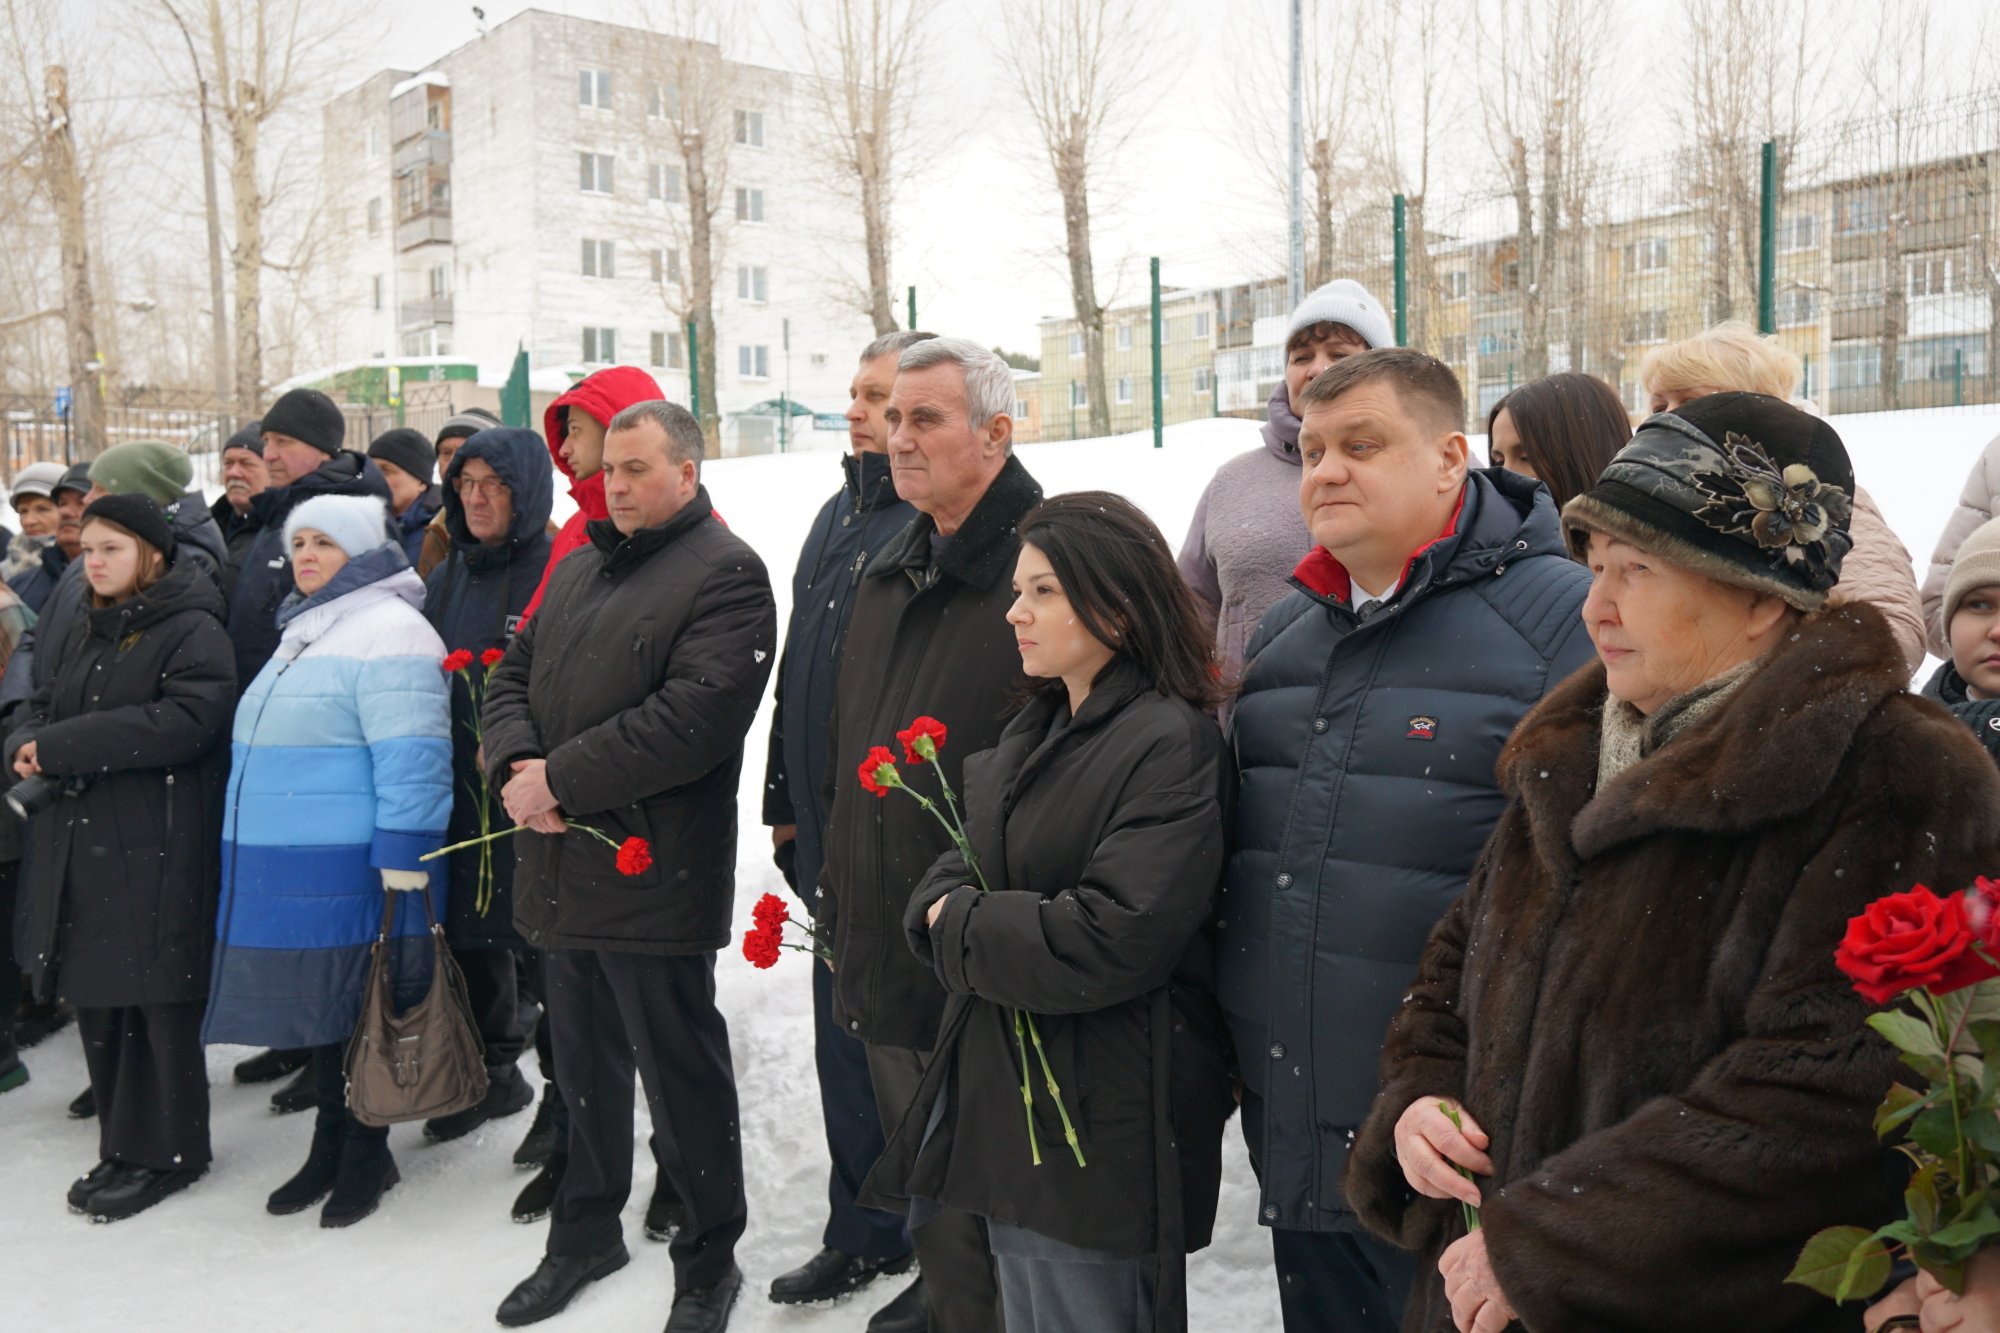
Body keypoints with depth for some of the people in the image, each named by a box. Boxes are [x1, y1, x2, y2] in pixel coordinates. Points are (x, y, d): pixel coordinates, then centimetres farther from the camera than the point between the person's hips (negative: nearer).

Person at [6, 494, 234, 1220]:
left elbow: (184, 720, -22)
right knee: (97, 1000, 11)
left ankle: (165, 1152, 12)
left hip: (157, 852, -8)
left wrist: (61, 746, -18)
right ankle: (123, 1144, 24)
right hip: (79, 848, 8)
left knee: (158, 1001, -1)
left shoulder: (193, 632, -8)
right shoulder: (91, 633, 19)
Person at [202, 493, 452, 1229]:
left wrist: (400, 867, -24)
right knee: (317, 1004, 16)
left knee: (359, 1008, 2)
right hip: (289, 869, 9)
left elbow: (411, 759, -21)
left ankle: (366, 1153, 18)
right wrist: (255, 862, 27)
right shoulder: (304, 631, 19)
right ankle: (331, 1147, 30)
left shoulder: (387, 632, -14)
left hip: (351, 873, -9)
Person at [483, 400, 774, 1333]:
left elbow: (696, 715, -22)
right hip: (560, 868, 8)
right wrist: (517, 765, -7)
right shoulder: (580, 569, 17)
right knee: (585, 1065, 21)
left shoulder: (726, 573, -10)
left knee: (683, 1073, 5)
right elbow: (513, 675, 15)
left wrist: (560, 778, -19)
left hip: (653, 873, -7)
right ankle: (586, 1230, 40)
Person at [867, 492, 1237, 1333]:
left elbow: (1109, 942, -26)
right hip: (1007, 1103, 8)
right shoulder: (1034, 732, 10)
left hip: (1103, 1124, -8)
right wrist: (943, 904, -12)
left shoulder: (1171, 744, -18)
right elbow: (957, 867, 12)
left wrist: (959, 927, -13)